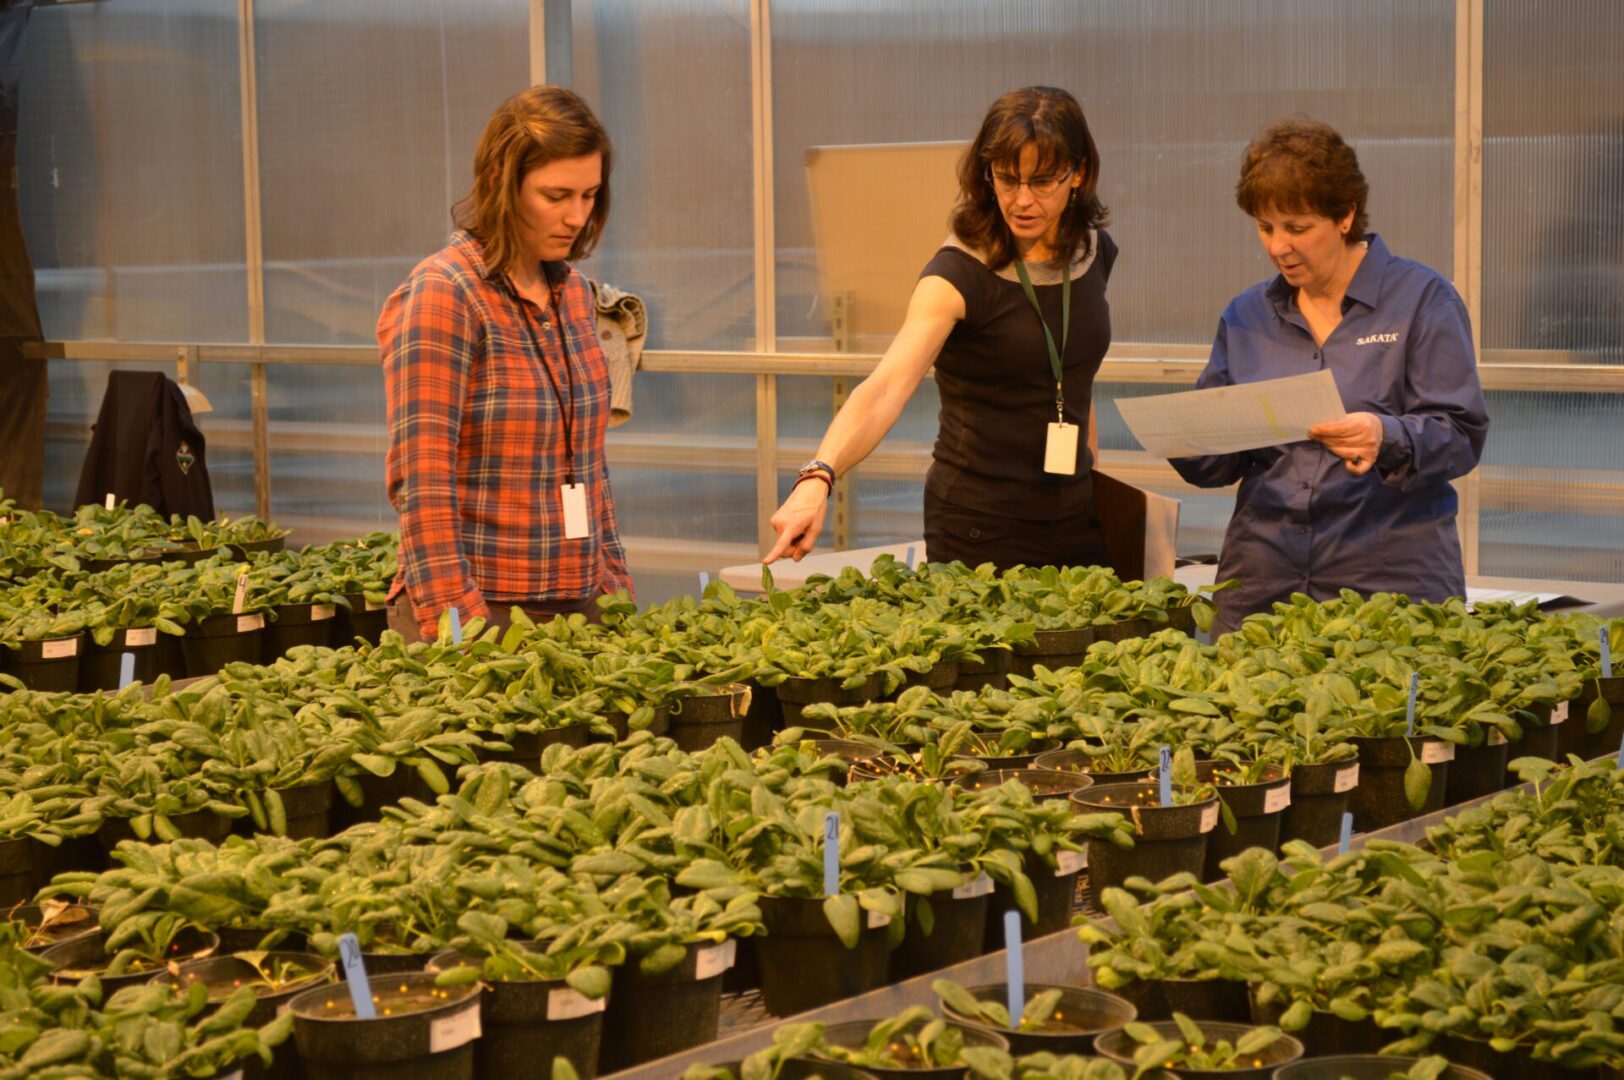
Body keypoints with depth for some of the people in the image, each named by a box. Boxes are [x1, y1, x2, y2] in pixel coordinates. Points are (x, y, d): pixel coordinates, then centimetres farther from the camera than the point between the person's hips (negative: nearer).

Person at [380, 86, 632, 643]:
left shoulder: (571, 291, 12)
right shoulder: (442, 296, -11)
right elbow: (421, 486, -16)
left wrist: (617, 597, 14)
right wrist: (459, 632, -20)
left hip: (577, 608, 7)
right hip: (484, 616, -7)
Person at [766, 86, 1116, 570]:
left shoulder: (1094, 252, 1)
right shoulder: (959, 274, -18)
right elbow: (887, 385, -34)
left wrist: (1094, 486, 15)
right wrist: (818, 477, -49)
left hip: (1074, 518, 6)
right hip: (980, 527, -6)